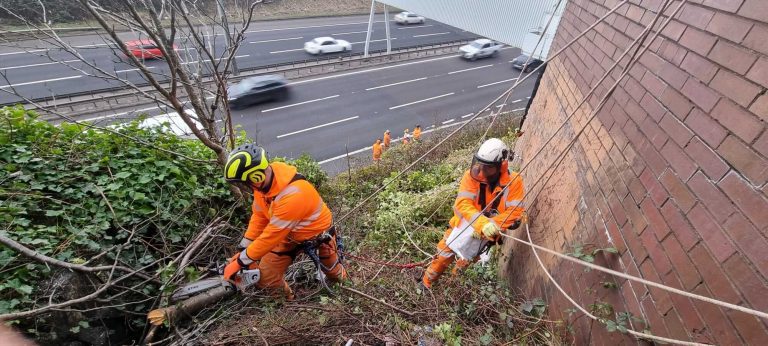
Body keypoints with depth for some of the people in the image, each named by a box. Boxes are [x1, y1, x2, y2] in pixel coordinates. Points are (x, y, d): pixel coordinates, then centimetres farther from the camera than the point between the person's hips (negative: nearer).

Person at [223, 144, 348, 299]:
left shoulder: (292, 195, -42)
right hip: (289, 233, 6)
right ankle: (286, 298, 30)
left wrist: (240, 262, -23)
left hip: (318, 233, -6)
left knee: (333, 273, 18)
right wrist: (243, 250, -4)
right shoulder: (263, 180, -18)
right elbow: (259, 217, -6)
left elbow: (271, 236, -33)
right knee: (265, 276, -1)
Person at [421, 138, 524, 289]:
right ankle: (426, 283, 35)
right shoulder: (472, 175, -23)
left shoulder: (514, 182, -19)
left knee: (465, 261, 24)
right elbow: (462, 204, -31)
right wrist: (483, 223, -46)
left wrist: (490, 225, -35)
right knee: (443, 257, 8)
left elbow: (514, 212, -22)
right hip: (464, 225, -1)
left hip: (485, 234, 1)